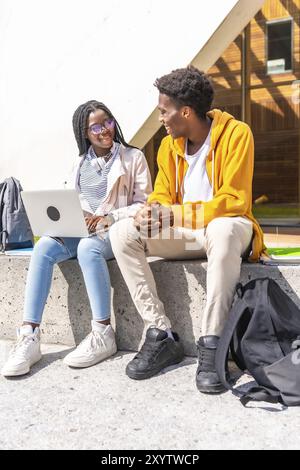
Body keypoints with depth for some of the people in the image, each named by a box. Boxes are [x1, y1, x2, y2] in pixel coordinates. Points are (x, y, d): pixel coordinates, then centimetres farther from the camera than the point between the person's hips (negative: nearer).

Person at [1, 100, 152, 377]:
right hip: (83, 231, 5)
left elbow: (144, 205, -3)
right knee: (44, 247, -25)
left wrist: (108, 218, -16)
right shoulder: (81, 163, 18)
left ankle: (103, 336, -27)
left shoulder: (133, 157, 3)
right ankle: (29, 336, -27)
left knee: (88, 246, -37)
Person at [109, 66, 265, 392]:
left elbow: (233, 202, -19)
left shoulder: (236, 134, -12)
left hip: (226, 230, -5)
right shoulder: (169, 145, 7)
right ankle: (161, 336, -17)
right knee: (121, 233, -16)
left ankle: (210, 345, -32)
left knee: (224, 230, -41)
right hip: (184, 235, 6)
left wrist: (174, 214, -22)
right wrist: (151, 212, -18)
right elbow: (162, 195, 8)